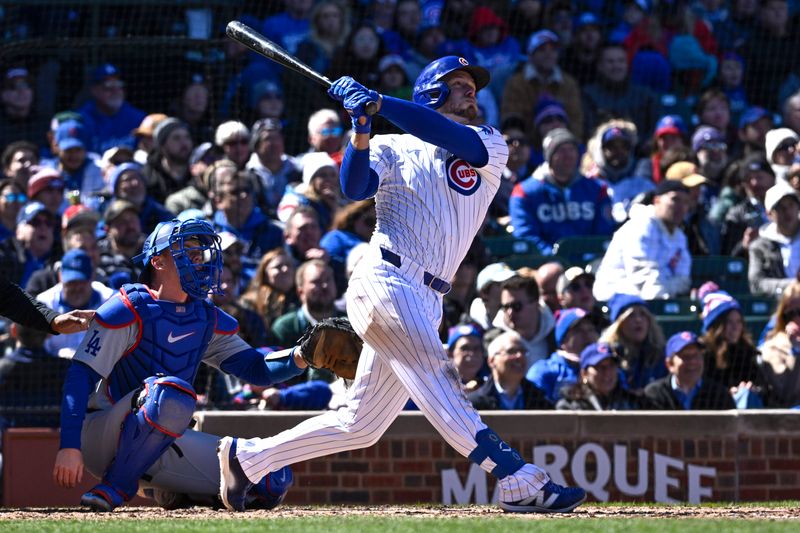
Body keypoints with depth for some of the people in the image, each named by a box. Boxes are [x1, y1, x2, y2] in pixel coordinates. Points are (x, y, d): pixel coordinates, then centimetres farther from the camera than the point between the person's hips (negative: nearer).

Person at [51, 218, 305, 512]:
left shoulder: (208, 319, 11)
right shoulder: (129, 309, -11)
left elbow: (256, 369, 9)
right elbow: (80, 376, -16)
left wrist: (300, 357, -13)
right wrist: (69, 446, -28)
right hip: (103, 438, -7)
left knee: (274, 479, -6)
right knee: (171, 392, -38)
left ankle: (176, 491, 13)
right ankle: (115, 488, -22)